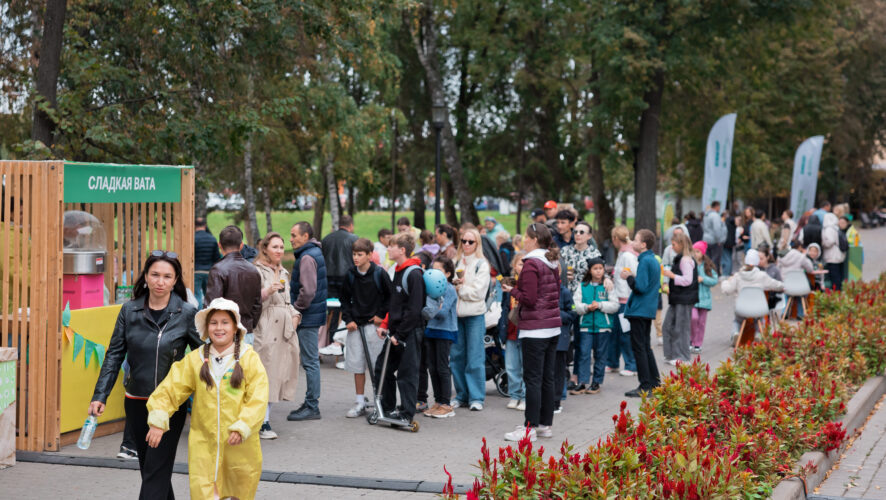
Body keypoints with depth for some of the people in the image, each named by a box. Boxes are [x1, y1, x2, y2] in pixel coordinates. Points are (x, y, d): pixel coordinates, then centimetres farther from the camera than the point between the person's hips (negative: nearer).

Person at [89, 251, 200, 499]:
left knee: (156, 472, -6)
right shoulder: (129, 311, 1)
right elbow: (114, 355, 3)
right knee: (148, 467, 14)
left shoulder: (187, 313, -6)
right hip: (136, 401, 4)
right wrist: (100, 395, -5)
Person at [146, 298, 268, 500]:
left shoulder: (249, 359, -4)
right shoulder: (195, 359, 2)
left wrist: (241, 427, -18)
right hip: (203, 444, 1)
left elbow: (258, 400, -9)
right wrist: (158, 420, -10)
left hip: (239, 445, -1)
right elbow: (171, 388, 1)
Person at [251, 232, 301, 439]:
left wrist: (294, 314, 11)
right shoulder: (258, 271, -5)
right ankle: (263, 422, -9)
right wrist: (269, 290, -27)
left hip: (285, 328, 8)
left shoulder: (283, 273, 20)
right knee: (265, 371, -10)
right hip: (266, 327, -8)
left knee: (279, 371, 7)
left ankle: (266, 413, 15)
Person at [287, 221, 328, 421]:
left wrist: (296, 309, -12)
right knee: (311, 361, 14)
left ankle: (312, 407, -2)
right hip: (312, 315, 10)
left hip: (308, 316, -10)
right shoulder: (315, 252, 16)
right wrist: (297, 309, 17)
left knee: (310, 362, -6)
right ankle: (310, 403, 20)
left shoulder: (307, 257, -17)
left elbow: (307, 291, -25)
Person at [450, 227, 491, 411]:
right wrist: (455, 284, -10)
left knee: (475, 358, -4)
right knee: (457, 356, 6)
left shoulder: (482, 264, -1)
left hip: (475, 315, -4)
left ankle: (476, 397, 1)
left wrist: (459, 288, -6)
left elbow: (478, 292, -9)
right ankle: (462, 395, 16)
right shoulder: (456, 263, 13)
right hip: (456, 314, 5)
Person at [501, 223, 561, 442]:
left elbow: (529, 299, -18)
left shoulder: (531, 264, -13)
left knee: (532, 380, -5)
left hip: (535, 329, -8)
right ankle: (545, 424, 18)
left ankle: (530, 428, -3)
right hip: (553, 326, 8)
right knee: (547, 378, 12)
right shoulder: (552, 263, 12)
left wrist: (512, 290, -2)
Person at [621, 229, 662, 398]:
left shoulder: (645, 261, -17)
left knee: (639, 347, -4)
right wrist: (633, 277, 10)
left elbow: (640, 287, -22)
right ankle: (655, 383, 22)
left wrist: (629, 277, -8)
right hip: (648, 310, 10)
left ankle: (645, 386, -3)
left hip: (639, 310, -10)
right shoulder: (654, 260, 13)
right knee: (645, 346, 18)